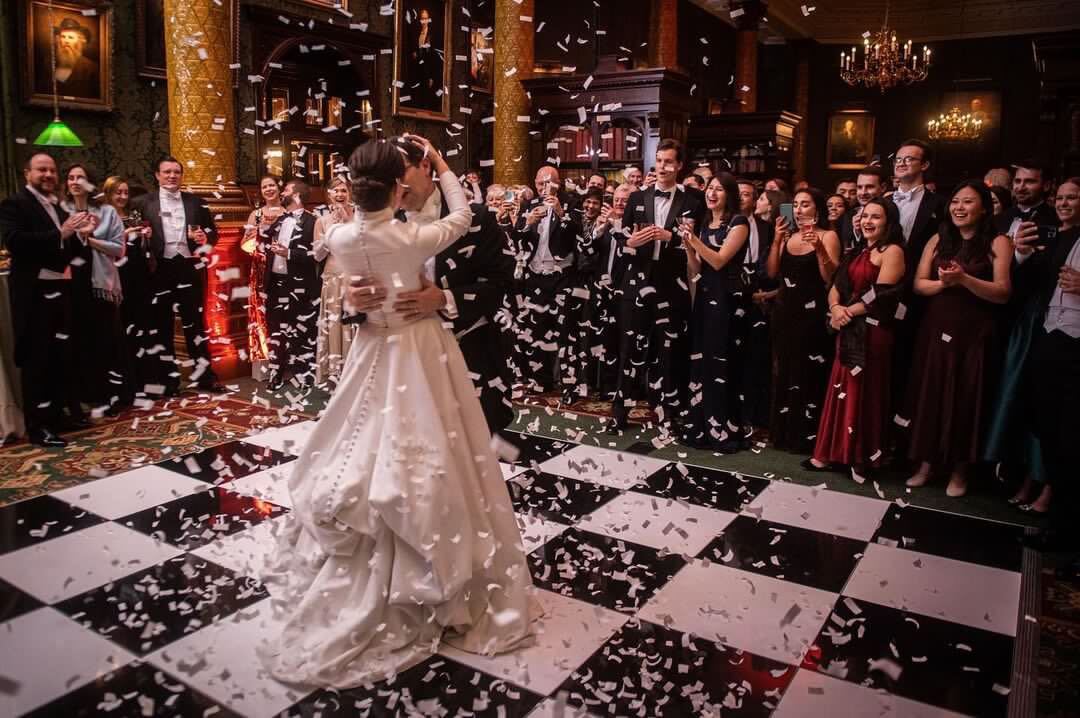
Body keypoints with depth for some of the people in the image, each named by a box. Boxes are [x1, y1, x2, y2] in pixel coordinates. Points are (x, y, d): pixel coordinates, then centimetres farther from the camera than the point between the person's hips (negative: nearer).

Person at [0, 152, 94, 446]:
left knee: (63, 355, 14)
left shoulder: (56, 207, 15)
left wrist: (80, 234, -5)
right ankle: (37, 426, 6)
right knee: (37, 360, -2)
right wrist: (60, 234, -27)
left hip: (60, 289, 8)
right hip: (34, 293, -7)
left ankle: (58, 414, 27)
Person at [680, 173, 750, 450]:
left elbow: (719, 261, -15)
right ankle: (703, 426, 18)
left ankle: (724, 430, 4)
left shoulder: (739, 222, -6)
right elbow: (698, 268, 11)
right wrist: (688, 246, -5)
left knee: (723, 363, -5)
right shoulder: (705, 224, 15)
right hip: (705, 296, 7)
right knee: (702, 361, 8)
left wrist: (695, 240, -23)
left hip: (728, 299, -7)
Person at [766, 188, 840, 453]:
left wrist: (819, 249, -25)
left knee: (808, 375, -3)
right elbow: (773, 272, 2)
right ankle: (783, 431, 24)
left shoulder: (828, 236, -4)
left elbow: (831, 279, -14)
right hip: (784, 312, 6)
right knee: (784, 373, 12)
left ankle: (806, 436, 8)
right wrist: (777, 240, -6)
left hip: (811, 314, -6)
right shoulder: (788, 235, 12)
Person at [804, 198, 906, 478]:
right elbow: (836, 286, 10)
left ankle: (862, 458, 11)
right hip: (848, 331, 8)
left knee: (864, 393, 0)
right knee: (841, 391, 10)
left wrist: (847, 312, -10)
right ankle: (831, 453, 16)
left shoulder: (892, 251, -8)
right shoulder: (858, 252, 17)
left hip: (872, 332, -8)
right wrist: (835, 308, -10)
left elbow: (879, 297, -17)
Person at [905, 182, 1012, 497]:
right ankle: (926, 463, 19)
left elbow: (1003, 293, -11)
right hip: (936, 330, 4)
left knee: (964, 398, 4)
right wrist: (942, 283, -14)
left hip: (973, 334, -3)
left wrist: (964, 279, -23)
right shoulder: (938, 240, 9)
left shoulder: (998, 243, -3)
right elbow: (918, 284, 5)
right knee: (930, 394, 6)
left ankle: (959, 470, 19)